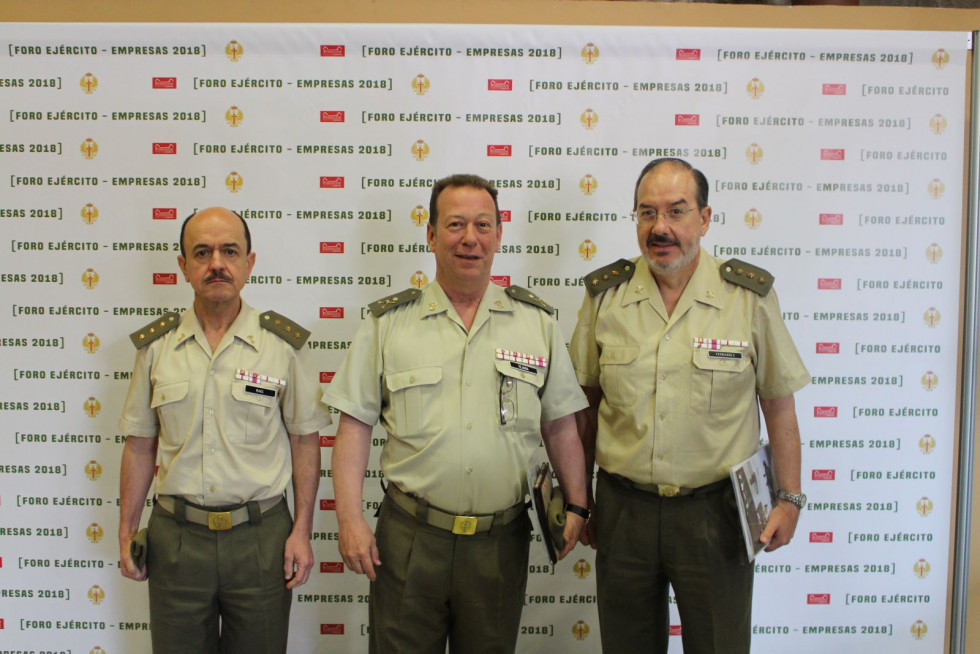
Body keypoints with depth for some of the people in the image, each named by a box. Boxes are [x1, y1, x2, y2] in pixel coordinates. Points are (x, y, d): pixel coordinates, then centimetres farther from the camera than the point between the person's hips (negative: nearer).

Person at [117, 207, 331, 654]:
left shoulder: (283, 344, -3)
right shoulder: (156, 345, 3)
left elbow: (305, 440, -1)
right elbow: (140, 444, 9)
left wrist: (302, 529, -4)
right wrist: (127, 529, 7)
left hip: (261, 536, -1)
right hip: (175, 536, 2)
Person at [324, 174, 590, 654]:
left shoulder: (538, 321, 4)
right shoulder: (388, 322, 0)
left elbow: (560, 425, 8)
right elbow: (355, 425, -1)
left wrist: (576, 506, 2)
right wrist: (350, 519, -7)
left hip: (501, 541, 1)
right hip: (408, 538, -1)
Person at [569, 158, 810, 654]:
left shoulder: (750, 297, -5)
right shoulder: (605, 296, 0)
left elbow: (778, 403, 2)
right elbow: (586, 406, 7)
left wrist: (790, 498, 0)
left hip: (715, 511, -2)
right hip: (622, 508, 2)